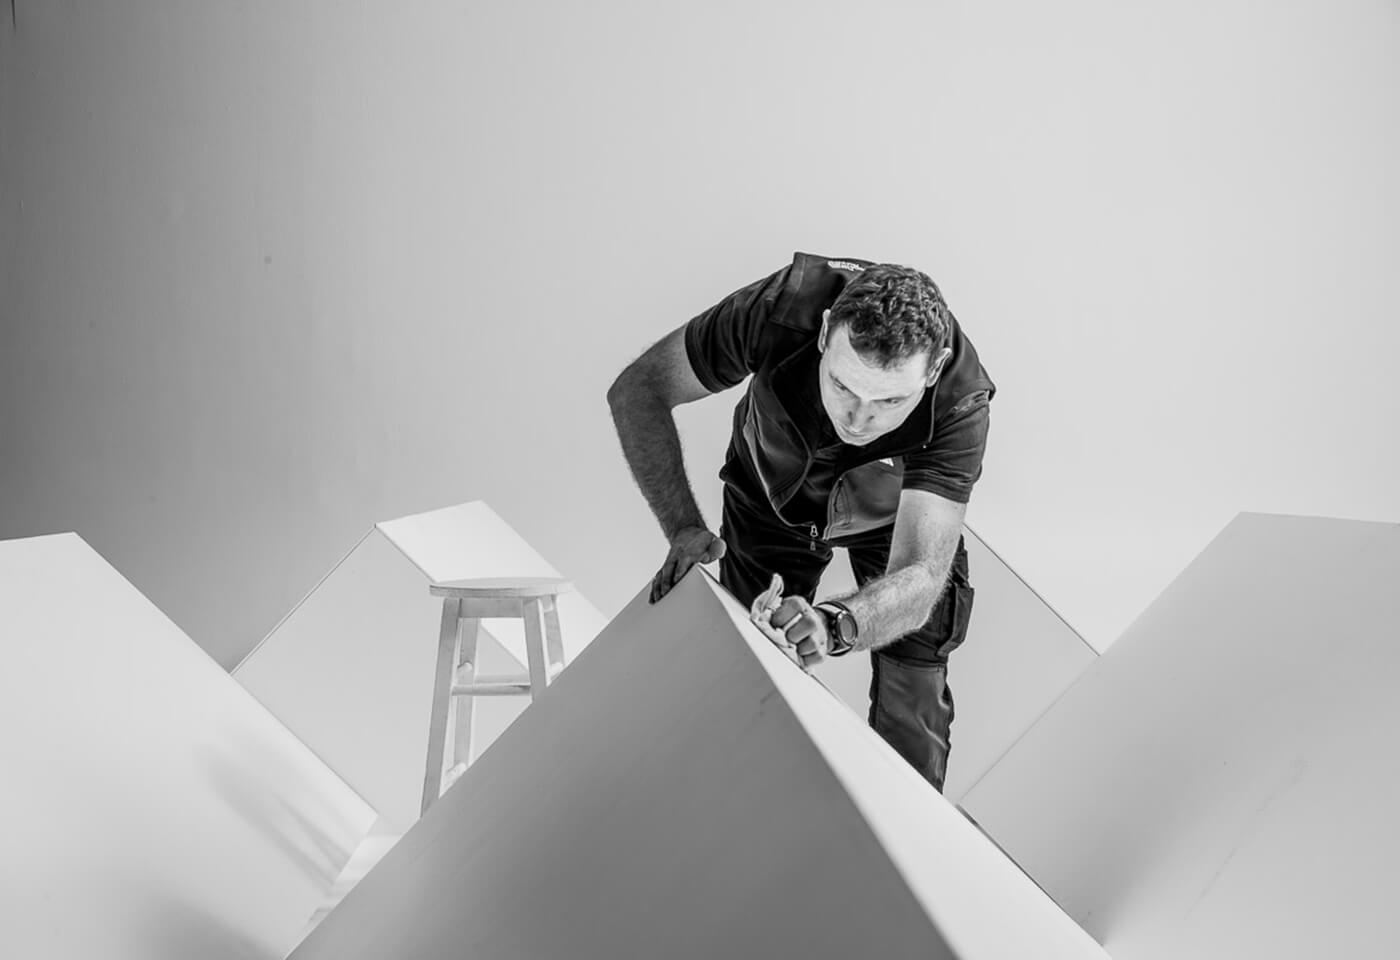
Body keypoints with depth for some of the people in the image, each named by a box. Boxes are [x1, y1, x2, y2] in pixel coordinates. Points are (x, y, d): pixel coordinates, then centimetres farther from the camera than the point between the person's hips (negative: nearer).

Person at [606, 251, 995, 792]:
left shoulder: (959, 403, -40)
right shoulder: (782, 309, -39)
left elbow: (920, 578, -43)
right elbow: (637, 390, -27)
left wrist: (832, 627, -64)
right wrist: (683, 527, -40)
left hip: (892, 510, -1)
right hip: (771, 497, 1)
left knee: (912, 700, -7)